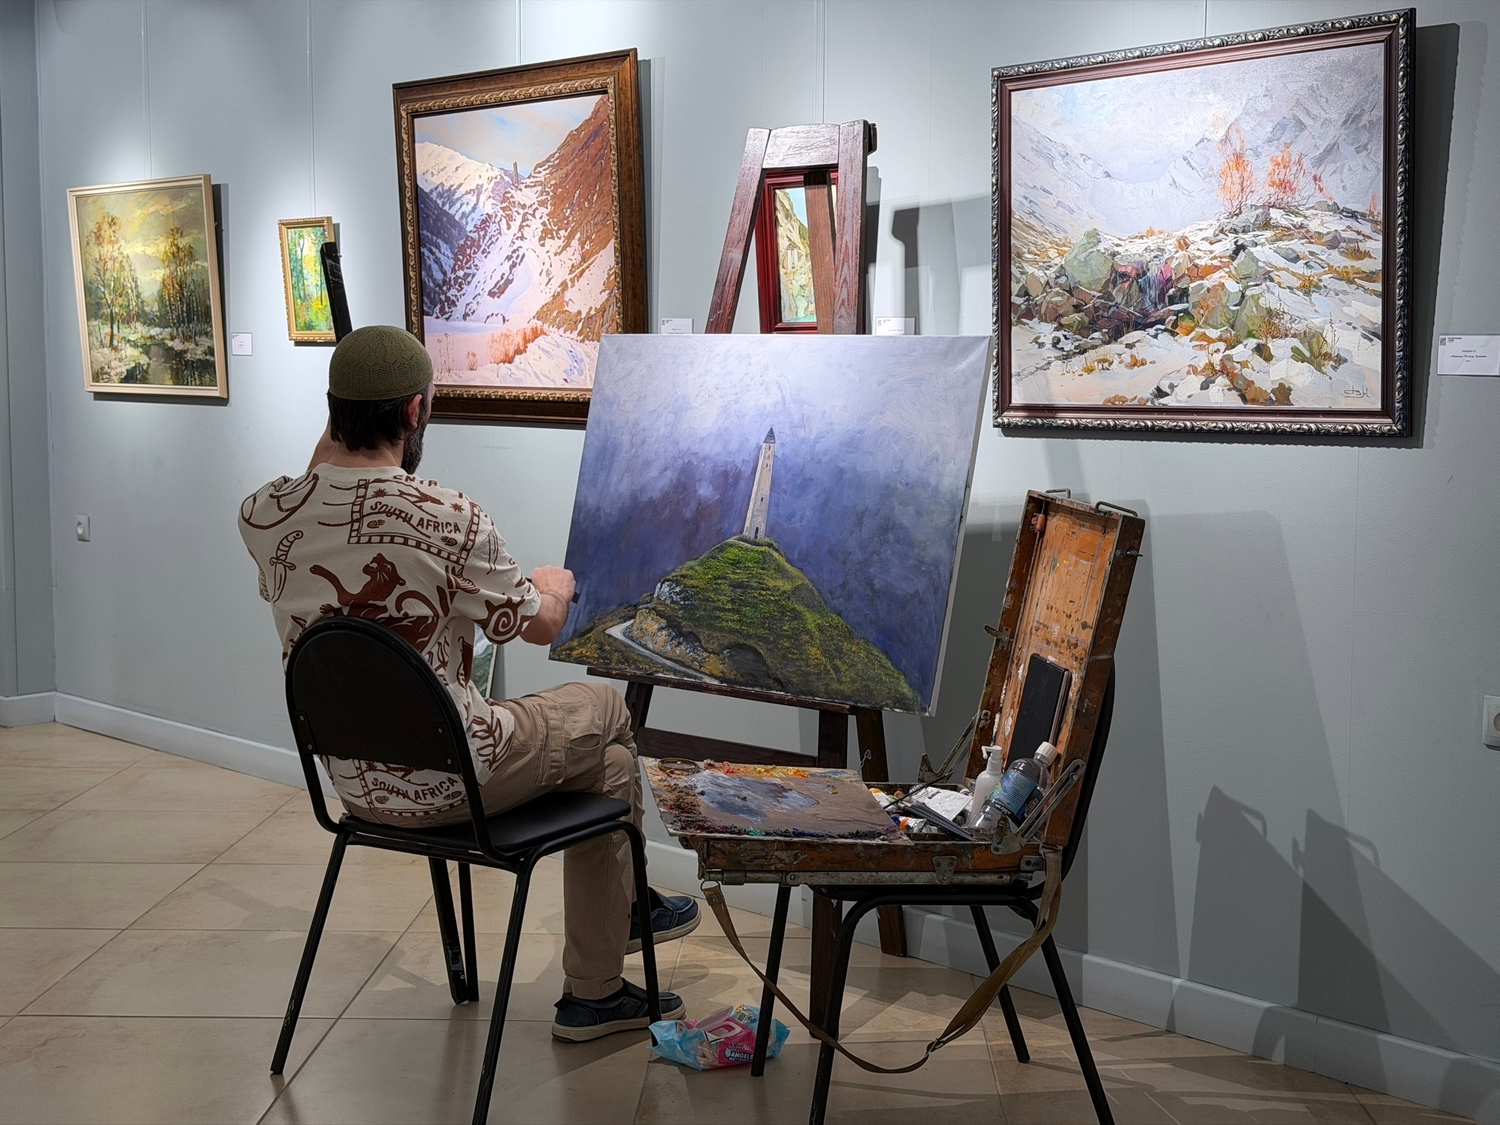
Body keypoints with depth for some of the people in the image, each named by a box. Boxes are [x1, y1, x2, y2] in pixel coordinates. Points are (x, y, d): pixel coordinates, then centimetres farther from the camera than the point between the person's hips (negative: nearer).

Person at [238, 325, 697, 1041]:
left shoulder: (263, 514, -9)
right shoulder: (449, 520, -25)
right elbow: (542, 625, -7)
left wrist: (336, 425, 12)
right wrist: (556, 584, 16)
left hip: (350, 782, 7)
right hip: (447, 784, -7)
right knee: (604, 713, 20)